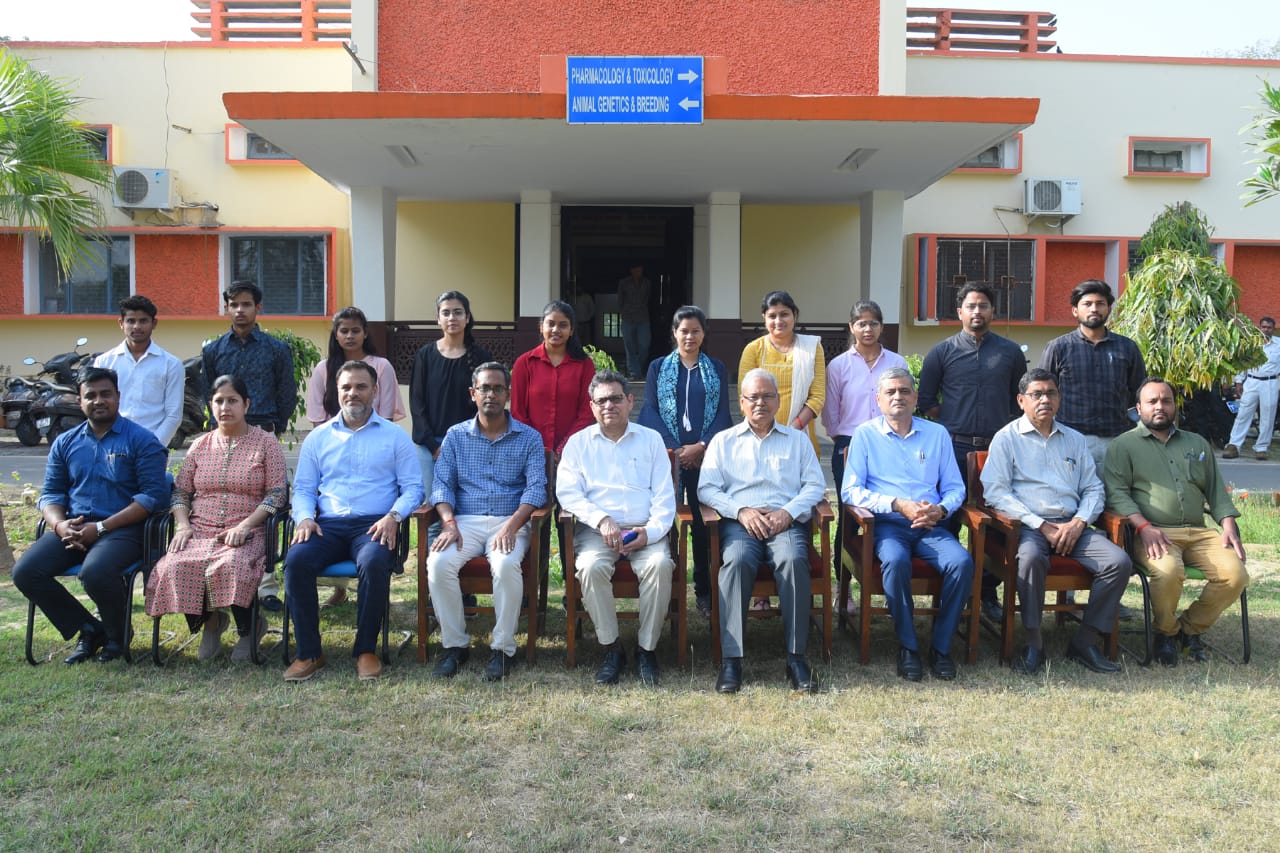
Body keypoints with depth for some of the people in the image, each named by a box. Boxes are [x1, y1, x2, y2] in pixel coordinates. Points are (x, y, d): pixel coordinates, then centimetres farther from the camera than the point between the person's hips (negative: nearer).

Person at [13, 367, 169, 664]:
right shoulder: (66, 442, 17)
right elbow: (51, 493, 17)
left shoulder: (141, 440, -1)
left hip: (122, 528, -5)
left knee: (95, 572, -34)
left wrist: (101, 528, -15)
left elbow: (154, 494, -9)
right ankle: (88, 629, 2)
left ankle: (117, 635, -2)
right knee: (25, 572, -17)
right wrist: (59, 524, -7)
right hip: (71, 528, 6)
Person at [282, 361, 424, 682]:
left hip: (373, 526, -2)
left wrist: (393, 516, -13)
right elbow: (303, 488, 16)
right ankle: (309, 653, -17)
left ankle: (366, 650, -18)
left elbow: (412, 487, 6)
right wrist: (304, 517, -5)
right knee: (295, 560, -28)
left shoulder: (395, 436, 12)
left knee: (374, 562, -35)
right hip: (328, 525, 3)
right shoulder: (319, 437, 20)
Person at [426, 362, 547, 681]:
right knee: (438, 563, -28)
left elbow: (536, 488, -1)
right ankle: (455, 644, -11)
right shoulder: (456, 436, 15)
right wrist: (449, 522, -13)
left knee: (506, 565, -34)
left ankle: (503, 648, -17)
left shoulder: (529, 438, 10)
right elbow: (442, 484, 7)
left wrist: (512, 525, -19)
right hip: (465, 520, 2)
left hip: (510, 521, -2)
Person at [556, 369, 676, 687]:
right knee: (590, 566, -32)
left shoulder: (651, 439, 15)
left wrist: (651, 531, -12)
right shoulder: (578, 443, 14)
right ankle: (611, 649, -15)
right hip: (596, 529, 0)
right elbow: (567, 492, 1)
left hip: (645, 531, 0)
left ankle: (646, 648, -14)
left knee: (659, 565, -31)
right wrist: (602, 520, -15)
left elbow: (664, 495, 7)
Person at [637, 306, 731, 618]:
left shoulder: (717, 368, 11)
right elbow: (650, 411, 1)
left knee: (704, 522, 1)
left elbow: (723, 414, 5)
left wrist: (701, 446, -10)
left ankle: (704, 590, 9)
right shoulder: (658, 367, 10)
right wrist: (675, 448, -10)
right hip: (668, 456, 0)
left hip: (706, 457, 0)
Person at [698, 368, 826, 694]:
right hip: (740, 521, 0)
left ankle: (796, 657, -29)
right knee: (736, 561, -34)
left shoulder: (797, 439, 23)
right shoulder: (723, 441, 20)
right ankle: (731, 659, -33)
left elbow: (815, 485, 12)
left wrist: (788, 512, -7)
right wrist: (740, 511, -8)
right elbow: (706, 488, 9)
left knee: (793, 560, -34)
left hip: (786, 521, 1)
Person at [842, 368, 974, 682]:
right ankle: (907, 646, -19)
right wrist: (898, 505, -13)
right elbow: (851, 491, -2)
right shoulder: (865, 435, 8)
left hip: (931, 526, 3)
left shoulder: (937, 434, 17)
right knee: (895, 560, -35)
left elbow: (955, 488, 14)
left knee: (962, 562, -27)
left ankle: (941, 646, -12)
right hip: (888, 525, -2)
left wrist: (940, 509, -9)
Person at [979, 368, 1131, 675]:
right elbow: (995, 491, -5)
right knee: (1031, 557, -37)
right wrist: (1042, 526, -12)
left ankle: (1085, 641, -7)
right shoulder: (1007, 438, 6)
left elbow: (1093, 489, 17)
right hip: (1027, 524, -4)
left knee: (1119, 562, -20)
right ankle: (1034, 644, -22)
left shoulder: (1075, 440, 21)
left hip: (1072, 525, 5)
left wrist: (1078, 523, -5)